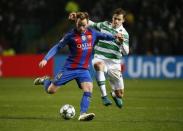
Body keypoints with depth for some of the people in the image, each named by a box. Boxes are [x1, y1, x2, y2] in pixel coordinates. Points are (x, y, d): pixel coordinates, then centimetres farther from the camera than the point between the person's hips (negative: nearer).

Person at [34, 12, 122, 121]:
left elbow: (104, 36, 13)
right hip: (69, 68, -3)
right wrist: (46, 59, -16)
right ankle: (45, 80, 33)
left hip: (83, 69, 3)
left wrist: (114, 37, -9)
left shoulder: (92, 33, 2)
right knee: (51, 90, 0)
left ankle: (83, 114, -21)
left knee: (89, 89, -21)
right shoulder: (71, 35, -10)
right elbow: (57, 47, -7)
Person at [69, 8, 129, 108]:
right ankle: (104, 95, -41)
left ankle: (114, 94, 47)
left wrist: (122, 42, -20)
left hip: (114, 63, 1)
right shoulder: (104, 25, 5)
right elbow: (91, 24, 20)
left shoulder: (124, 33, 2)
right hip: (99, 58, -1)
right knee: (99, 65, -43)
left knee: (120, 94, 4)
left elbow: (126, 52, -2)